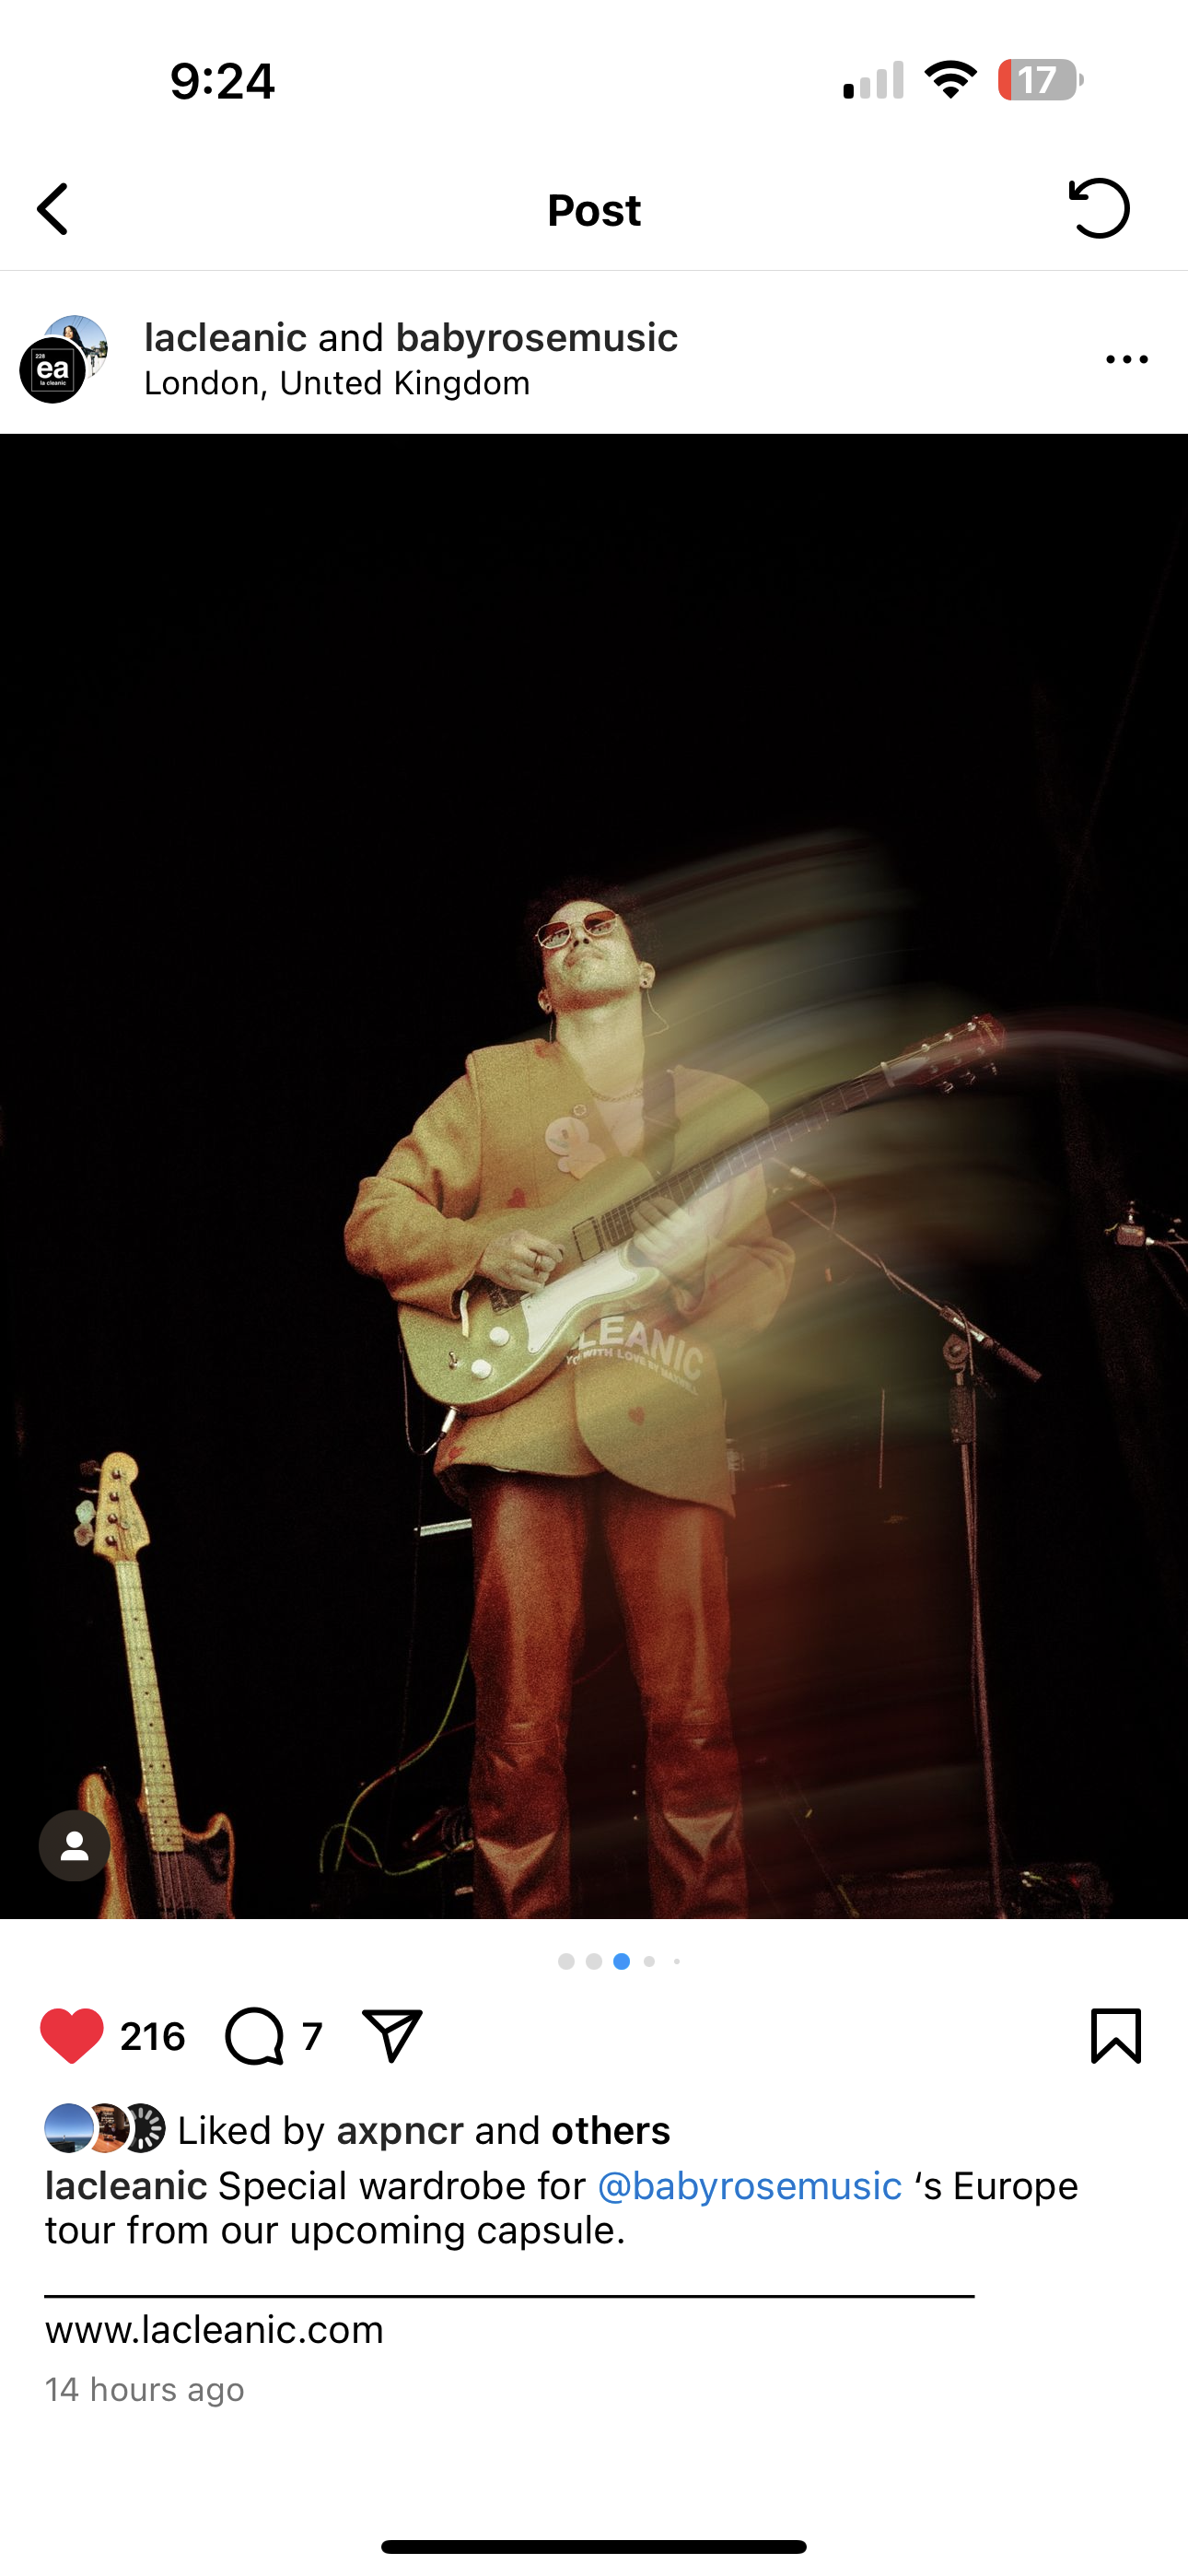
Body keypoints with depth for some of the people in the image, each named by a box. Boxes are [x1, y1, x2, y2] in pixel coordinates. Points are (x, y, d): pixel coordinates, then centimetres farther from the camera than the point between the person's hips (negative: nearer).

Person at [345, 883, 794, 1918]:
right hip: (527, 1415, -1)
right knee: (521, 1725, -6)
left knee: (693, 1718, -4)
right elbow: (374, 1218, 13)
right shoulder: (493, 1084, 17)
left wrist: (707, 1254, -7)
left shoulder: (721, 1105, 21)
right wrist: (481, 1250, -6)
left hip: (669, 1425, 1)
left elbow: (770, 1267, 16)